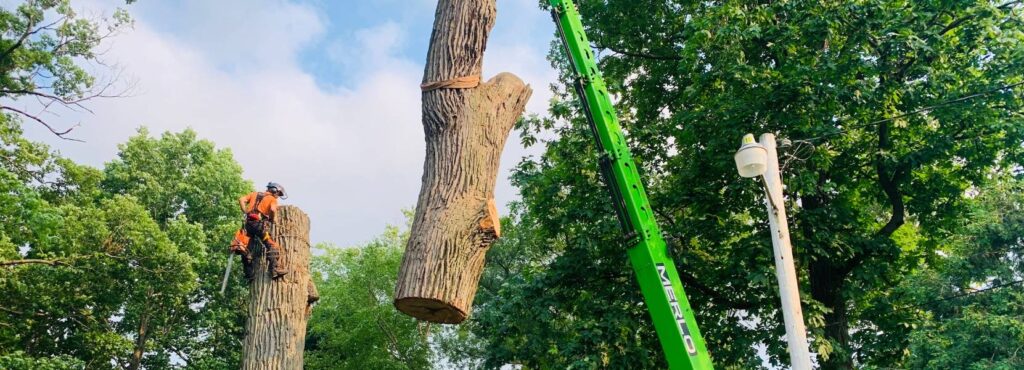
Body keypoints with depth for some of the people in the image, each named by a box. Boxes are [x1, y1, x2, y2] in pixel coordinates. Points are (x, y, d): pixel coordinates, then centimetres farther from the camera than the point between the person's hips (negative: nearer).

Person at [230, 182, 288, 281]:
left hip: (248, 222, 5)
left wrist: (245, 213, 17)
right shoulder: (272, 199, 10)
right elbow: (273, 209, -10)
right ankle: (275, 270, -23)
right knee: (272, 246, -7)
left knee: (245, 250, 10)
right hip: (259, 223, -5)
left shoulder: (255, 194, 25)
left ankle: (249, 275, 8)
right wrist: (272, 220, 6)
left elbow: (241, 200, 13)